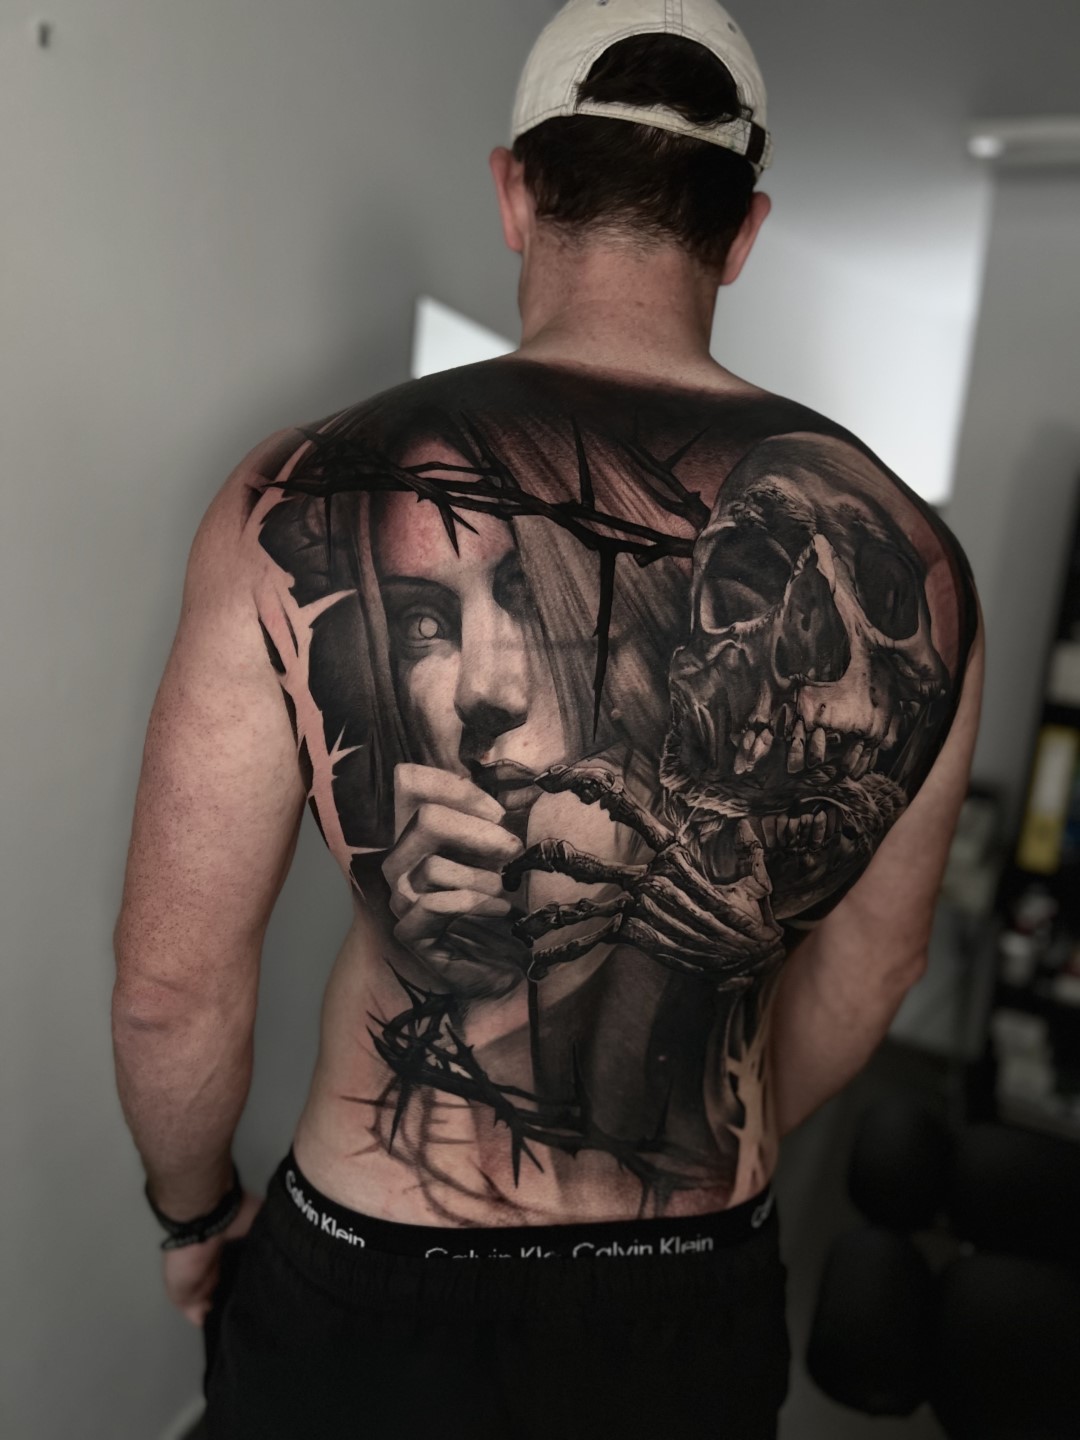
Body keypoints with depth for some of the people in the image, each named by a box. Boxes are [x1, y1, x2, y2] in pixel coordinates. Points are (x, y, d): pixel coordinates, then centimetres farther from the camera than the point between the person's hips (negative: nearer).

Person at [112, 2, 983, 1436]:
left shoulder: (305, 510, -21)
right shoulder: (914, 566, -12)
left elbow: (173, 986, -14)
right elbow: (870, 966, 1)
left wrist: (195, 1211, 8)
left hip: (373, 1306, -1)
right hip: (705, 1310, 3)